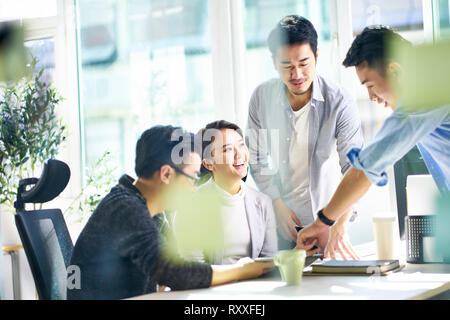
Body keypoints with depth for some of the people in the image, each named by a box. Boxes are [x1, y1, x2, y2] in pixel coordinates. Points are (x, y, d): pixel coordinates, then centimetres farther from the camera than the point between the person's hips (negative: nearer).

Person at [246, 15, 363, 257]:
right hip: (280, 213, 2)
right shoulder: (261, 98, -6)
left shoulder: (339, 102, -16)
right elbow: (256, 158, 4)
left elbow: (354, 167, -21)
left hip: (326, 217, -2)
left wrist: (340, 226, -33)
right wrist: (277, 204, -6)